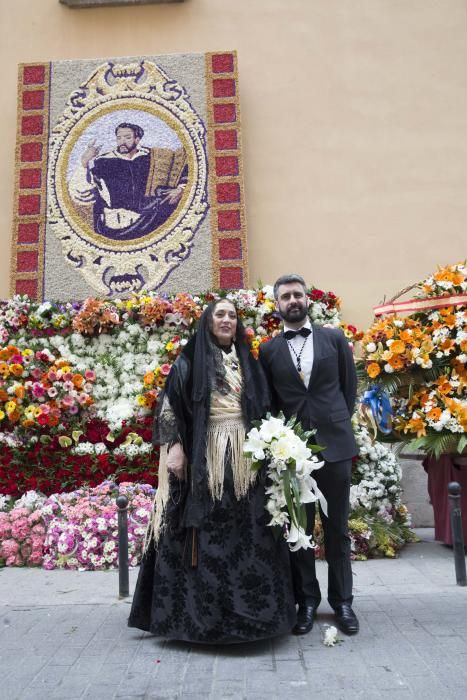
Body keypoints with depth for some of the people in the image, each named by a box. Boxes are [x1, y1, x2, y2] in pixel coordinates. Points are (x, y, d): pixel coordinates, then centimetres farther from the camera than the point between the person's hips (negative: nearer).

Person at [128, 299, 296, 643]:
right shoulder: (190, 361, 4)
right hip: (203, 458, -3)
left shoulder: (249, 363, 15)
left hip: (245, 458, 4)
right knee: (205, 534, -1)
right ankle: (203, 610, 10)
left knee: (248, 533, 5)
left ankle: (249, 607, 17)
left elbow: (264, 409, 14)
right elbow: (170, 406, -2)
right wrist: (175, 447, -12)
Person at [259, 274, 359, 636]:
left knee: (337, 528, 9)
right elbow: (267, 401, 8)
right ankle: (307, 600, 21)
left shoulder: (334, 339, 5)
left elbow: (350, 386, 10)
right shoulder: (268, 350, 4)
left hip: (335, 443, 0)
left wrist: (339, 423, 5)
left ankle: (342, 600, 22)